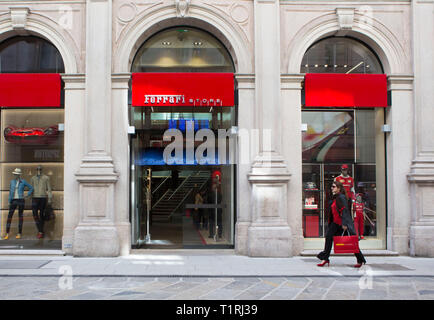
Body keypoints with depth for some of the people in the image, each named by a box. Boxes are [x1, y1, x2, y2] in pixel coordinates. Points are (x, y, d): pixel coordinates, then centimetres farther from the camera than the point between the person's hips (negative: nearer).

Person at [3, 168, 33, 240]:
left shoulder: (23, 182, 0)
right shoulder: (12, 181, 8)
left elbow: (31, 188, 9)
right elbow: (10, 192, 9)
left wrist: (28, 195, 0)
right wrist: (9, 202, 4)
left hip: (21, 200, -3)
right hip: (13, 201, 3)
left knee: (20, 216, 1)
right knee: (9, 216, -5)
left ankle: (19, 234, 6)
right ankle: (7, 234, 0)